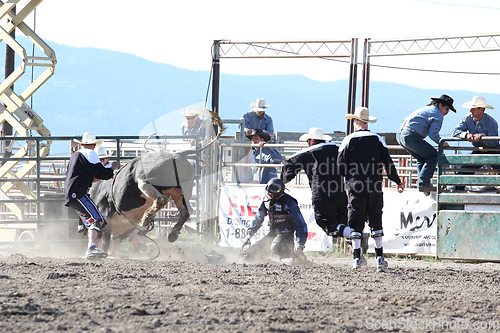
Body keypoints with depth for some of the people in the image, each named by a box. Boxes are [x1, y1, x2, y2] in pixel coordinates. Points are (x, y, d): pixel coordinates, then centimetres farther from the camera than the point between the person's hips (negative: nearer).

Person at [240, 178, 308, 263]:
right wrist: (249, 235, 5)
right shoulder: (266, 200, 1)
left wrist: (299, 246, -26)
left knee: (275, 248, -41)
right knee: (246, 255, -5)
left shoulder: (289, 203, -17)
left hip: (285, 235, -6)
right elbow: (258, 219, 15)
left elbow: (301, 226, -16)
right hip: (272, 235, 6)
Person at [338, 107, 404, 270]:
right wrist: (398, 182, 14)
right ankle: (379, 257, 9)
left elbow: (340, 166, -4)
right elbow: (388, 163, 4)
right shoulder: (377, 139, 3)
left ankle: (356, 258, -4)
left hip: (355, 187, -2)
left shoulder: (348, 140, -3)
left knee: (356, 223, 1)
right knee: (376, 221, 11)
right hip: (375, 187, 2)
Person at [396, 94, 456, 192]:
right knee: (433, 156, -3)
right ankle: (423, 183, -8)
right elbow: (433, 134, -11)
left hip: (399, 134, 10)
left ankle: (423, 184, 14)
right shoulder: (438, 114, -1)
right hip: (410, 136, -10)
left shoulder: (425, 109, 28)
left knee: (422, 158, 22)